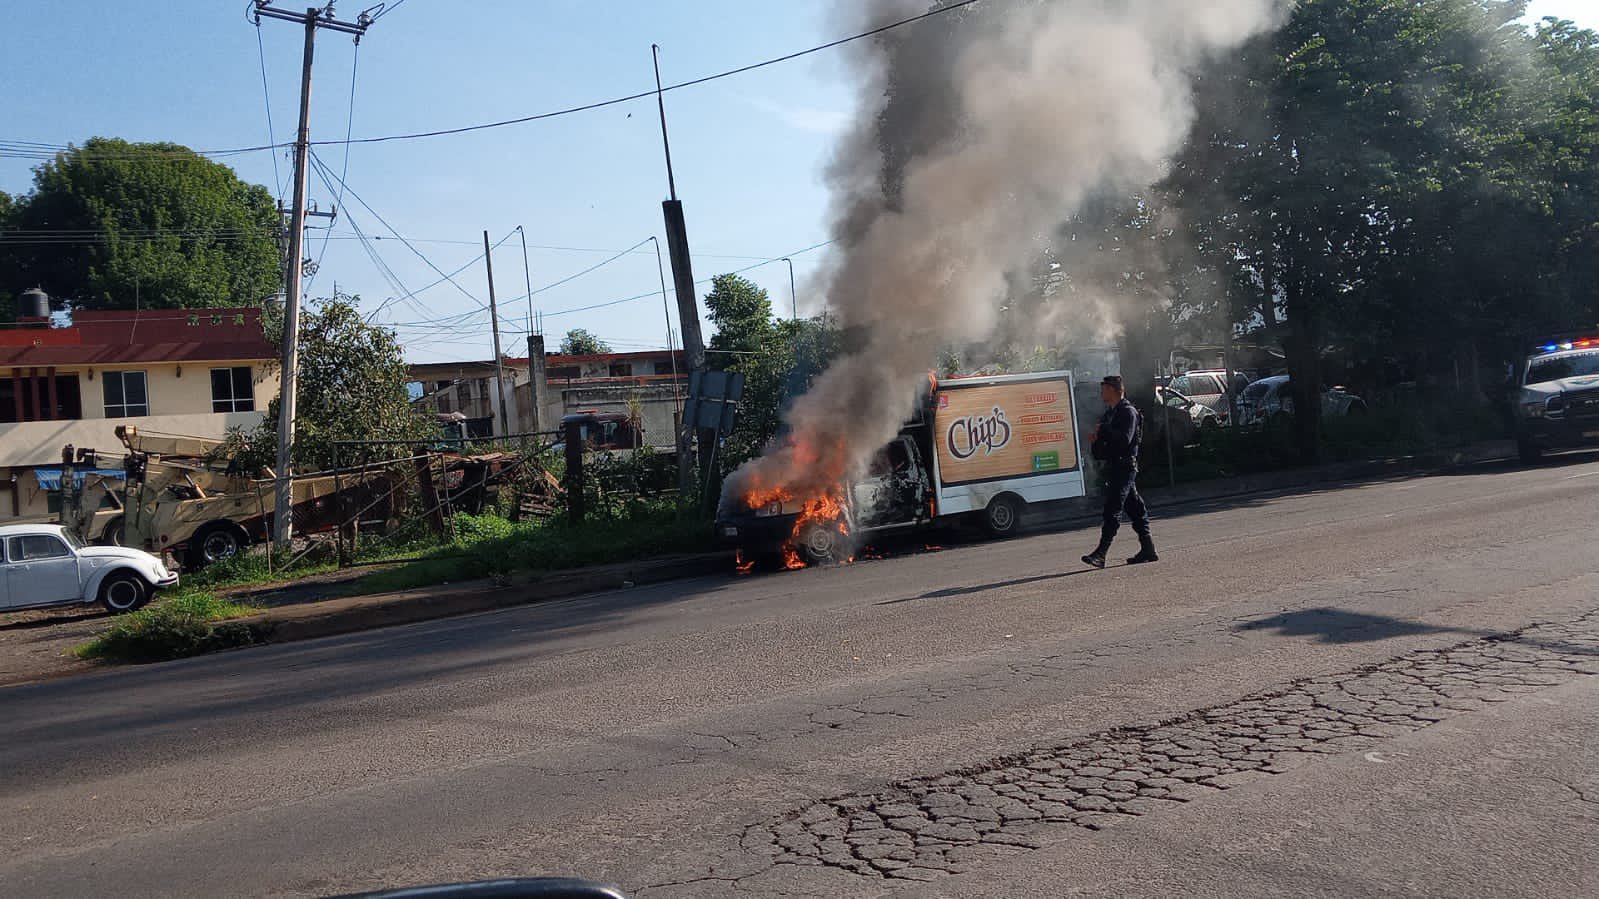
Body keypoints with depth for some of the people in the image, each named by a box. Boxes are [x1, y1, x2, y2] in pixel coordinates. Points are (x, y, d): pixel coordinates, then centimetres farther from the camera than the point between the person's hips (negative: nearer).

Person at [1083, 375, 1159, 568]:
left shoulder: (1128, 412, -11)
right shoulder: (1110, 412, 18)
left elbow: (1125, 439, -23)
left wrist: (1103, 430, -16)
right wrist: (1097, 437, 6)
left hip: (1124, 466, -10)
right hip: (1113, 465, 10)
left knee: (1112, 510, -13)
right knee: (1135, 509, 12)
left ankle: (1100, 554, -17)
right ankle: (1148, 550, 17)